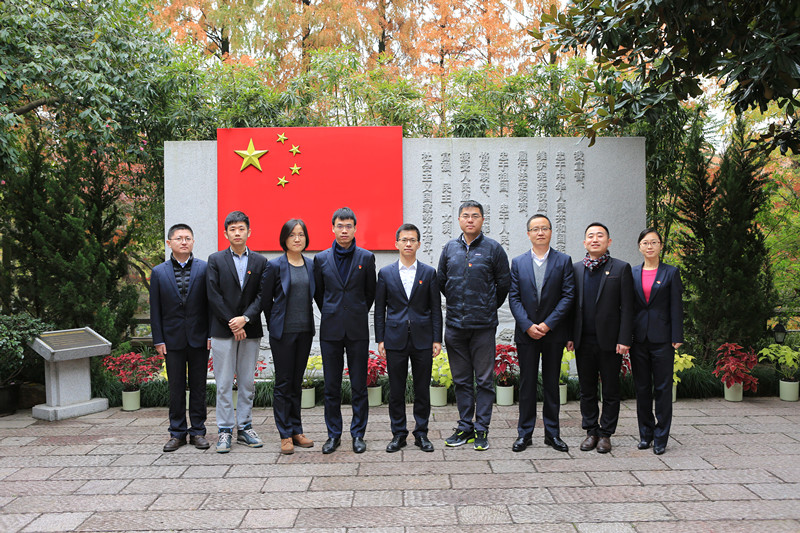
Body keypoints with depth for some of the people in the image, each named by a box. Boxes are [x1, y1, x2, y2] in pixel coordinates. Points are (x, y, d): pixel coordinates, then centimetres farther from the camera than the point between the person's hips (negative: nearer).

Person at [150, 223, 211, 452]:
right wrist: (158, 340, -1)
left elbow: (211, 303, 0)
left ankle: (198, 431, 18)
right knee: (176, 388, 8)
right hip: (173, 339, 1)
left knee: (198, 387, 7)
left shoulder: (205, 268, 1)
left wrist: (211, 334, -4)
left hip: (199, 338, -1)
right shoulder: (159, 272, 4)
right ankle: (177, 432, 19)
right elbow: (155, 310, 4)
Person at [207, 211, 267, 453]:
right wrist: (232, 323, -10)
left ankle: (245, 428, 17)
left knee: (248, 383, 8)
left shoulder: (260, 261, 8)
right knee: (224, 384, 1)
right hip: (223, 331, -2)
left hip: (250, 331, 2)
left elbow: (262, 295, 1)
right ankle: (225, 431, 9)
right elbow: (214, 296, -4)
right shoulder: (215, 260, 4)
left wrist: (245, 318, -13)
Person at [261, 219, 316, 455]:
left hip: (305, 331, 4)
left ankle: (296, 431, 19)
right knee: (283, 384, 0)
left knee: (297, 383, 11)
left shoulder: (311, 265, 7)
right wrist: (274, 325, 8)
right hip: (283, 332, -4)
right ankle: (286, 435, 8)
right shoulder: (275, 266, -6)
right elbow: (265, 299, 1)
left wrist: (307, 321, 13)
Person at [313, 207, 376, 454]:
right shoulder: (321, 259, 5)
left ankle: (358, 434, 15)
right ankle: (334, 434, 18)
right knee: (331, 387, 6)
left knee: (359, 385, 4)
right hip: (330, 330, 1)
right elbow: (318, 293, 14)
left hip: (357, 330, -1)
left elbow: (370, 292, 10)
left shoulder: (366, 258, 2)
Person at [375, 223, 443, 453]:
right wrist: (380, 339, 1)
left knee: (422, 389, 6)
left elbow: (436, 309, 5)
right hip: (395, 339, 0)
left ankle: (421, 434, 19)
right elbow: (379, 309, 6)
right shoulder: (386, 273, 5)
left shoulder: (429, 272, 5)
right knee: (396, 390, 6)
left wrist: (437, 339, -1)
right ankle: (398, 434, 18)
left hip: (422, 339, 0)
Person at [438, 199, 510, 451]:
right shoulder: (449, 248, 8)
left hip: (483, 326, -3)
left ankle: (481, 430, 12)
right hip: (455, 325, 3)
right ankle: (465, 427, 21)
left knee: (484, 380, 2)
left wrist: (489, 307, 10)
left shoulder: (493, 249, -1)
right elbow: (441, 282, 17)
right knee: (461, 380, 11)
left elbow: (504, 283, 5)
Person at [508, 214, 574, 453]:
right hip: (526, 333, 1)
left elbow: (568, 296, -4)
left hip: (554, 333, 0)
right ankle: (524, 433, 13)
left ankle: (552, 433, 17)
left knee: (552, 383, 7)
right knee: (527, 383, 5)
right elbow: (514, 298, 1)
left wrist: (548, 324, -12)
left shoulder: (563, 261, 2)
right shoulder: (518, 262, 6)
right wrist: (528, 325, -11)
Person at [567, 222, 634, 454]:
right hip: (583, 341, 3)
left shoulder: (621, 268, 0)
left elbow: (626, 307, -4)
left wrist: (624, 339, -10)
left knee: (610, 390, 6)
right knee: (587, 389, 10)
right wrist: (569, 335, 4)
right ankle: (591, 431, 22)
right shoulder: (576, 269, 9)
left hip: (609, 340, -3)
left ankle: (606, 433, 18)